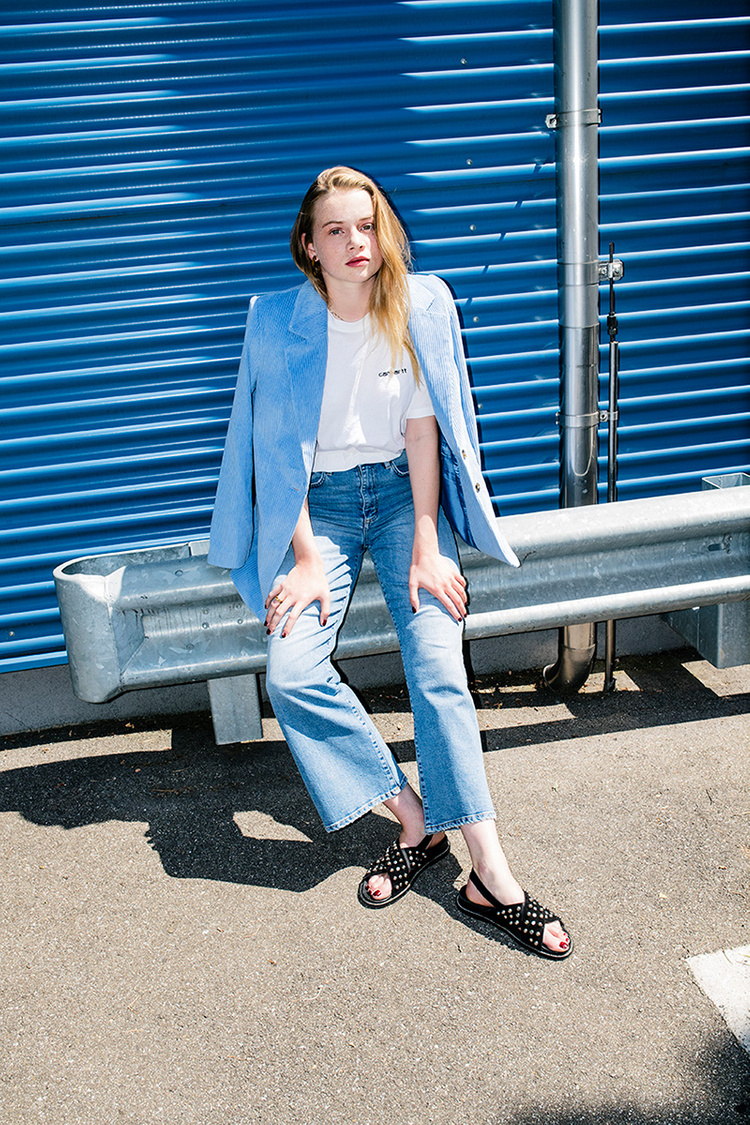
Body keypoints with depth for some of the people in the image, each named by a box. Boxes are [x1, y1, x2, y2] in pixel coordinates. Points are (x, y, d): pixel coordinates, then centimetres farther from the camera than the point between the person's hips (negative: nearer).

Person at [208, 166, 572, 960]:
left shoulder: (422, 305, -6)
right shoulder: (279, 323, -8)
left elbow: (423, 427, -7)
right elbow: (282, 449, -7)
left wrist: (424, 547, -12)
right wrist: (307, 559, -12)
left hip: (403, 490, 0)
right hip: (320, 502, 1)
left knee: (438, 663, -19)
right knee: (292, 672, -20)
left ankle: (490, 874, -15)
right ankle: (418, 822, -7)